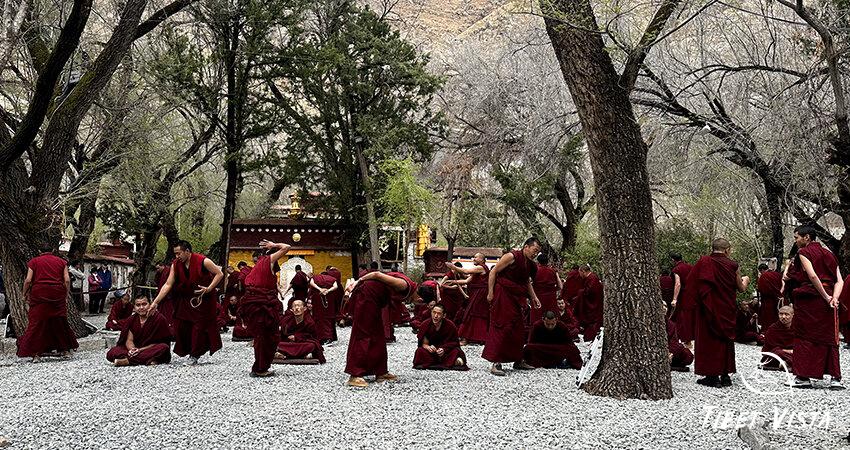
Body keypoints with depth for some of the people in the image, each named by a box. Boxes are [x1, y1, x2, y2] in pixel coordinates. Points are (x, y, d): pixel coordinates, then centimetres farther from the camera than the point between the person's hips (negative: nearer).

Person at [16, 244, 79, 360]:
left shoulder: (34, 261, 8)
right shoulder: (61, 261, 12)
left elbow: (28, 280, -2)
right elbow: (67, 280, 3)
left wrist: (25, 294, 9)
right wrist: (66, 295, 10)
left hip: (39, 293, -2)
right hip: (58, 293, 2)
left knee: (36, 322, 2)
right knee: (59, 322, 12)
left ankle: (35, 353, -2)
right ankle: (65, 350, 17)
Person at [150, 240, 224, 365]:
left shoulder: (203, 261, -21)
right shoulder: (176, 265, -7)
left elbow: (220, 274, -12)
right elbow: (168, 285, -7)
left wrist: (209, 289, -21)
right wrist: (155, 302, -12)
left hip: (204, 299, -4)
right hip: (186, 299, 4)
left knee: (200, 326, -1)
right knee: (181, 325, 0)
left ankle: (195, 355, 9)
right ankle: (186, 350, 15)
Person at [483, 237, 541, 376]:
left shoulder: (530, 265, 11)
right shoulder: (512, 257, -14)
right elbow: (493, 272, -13)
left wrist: (533, 297, 14)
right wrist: (490, 292, -16)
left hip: (515, 298, 9)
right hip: (502, 295, -9)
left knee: (518, 328, 12)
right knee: (502, 327, -11)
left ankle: (518, 361, 25)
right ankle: (496, 363, -10)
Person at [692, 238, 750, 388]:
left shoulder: (703, 262, -8)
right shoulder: (732, 265, -4)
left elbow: (690, 281, -8)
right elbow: (741, 288, 6)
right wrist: (745, 280, 28)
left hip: (709, 309, -2)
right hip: (727, 309, 2)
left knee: (709, 340, 5)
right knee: (726, 339, 13)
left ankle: (712, 376, 3)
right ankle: (725, 375, 16)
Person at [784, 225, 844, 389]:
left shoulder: (803, 252, -3)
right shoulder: (828, 254, 15)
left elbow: (812, 276, -18)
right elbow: (839, 280, 4)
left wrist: (825, 296, -14)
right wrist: (834, 298, -9)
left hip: (808, 298, -6)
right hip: (827, 300, 6)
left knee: (804, 336, 2)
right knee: (829, 338, 8)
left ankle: (804, 377, 3)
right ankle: (835, 378, 3)